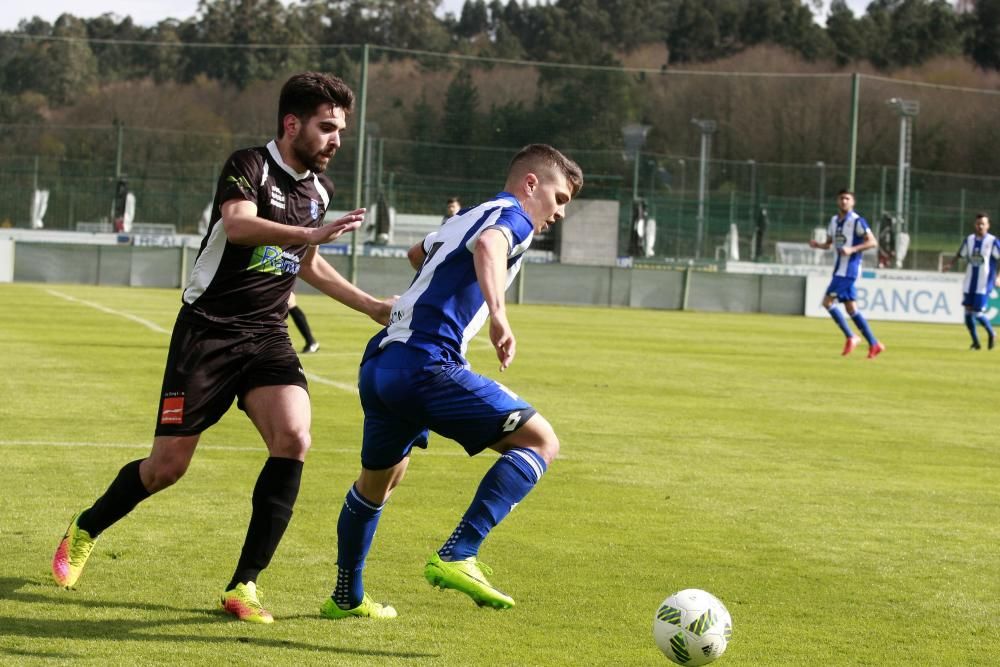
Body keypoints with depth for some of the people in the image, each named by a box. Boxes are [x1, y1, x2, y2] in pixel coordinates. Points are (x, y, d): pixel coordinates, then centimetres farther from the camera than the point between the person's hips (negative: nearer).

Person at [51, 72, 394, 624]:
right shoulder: (250, 166, -11)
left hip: (267, 336, 5)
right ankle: (84, 530, 29)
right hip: (208, 330, -5)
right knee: (168, 465, -2)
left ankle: (243, 586, -13)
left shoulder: (315, 191, 12)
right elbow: (237, 225, -32)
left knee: (293, 439, -20)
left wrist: (371, 306, 26)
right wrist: (310, 233, -44)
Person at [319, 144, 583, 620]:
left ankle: (346, 598, 43)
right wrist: (498, 314, -36)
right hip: (426, 363, -10)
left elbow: (418, 253, 49)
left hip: (379, 363, 10)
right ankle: (457, 557, -19)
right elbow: (487, 245, -24)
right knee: (540, 440, -8)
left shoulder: (464, 218, 27)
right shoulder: (512, 216, 1)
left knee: (379, 479, 30)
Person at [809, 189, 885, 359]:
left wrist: (852, 249, -23)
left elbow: (873, 242, -13)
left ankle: (851, 337, -5)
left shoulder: (857, 221, -10)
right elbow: (828, 244, 21)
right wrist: (817, 244, -1)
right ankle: (874, 344, 11)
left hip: (849, 269, -8)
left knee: (828, 301, -14)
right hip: (839, 268, 8)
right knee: (851, 308, 7)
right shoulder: (834, 221, 14)